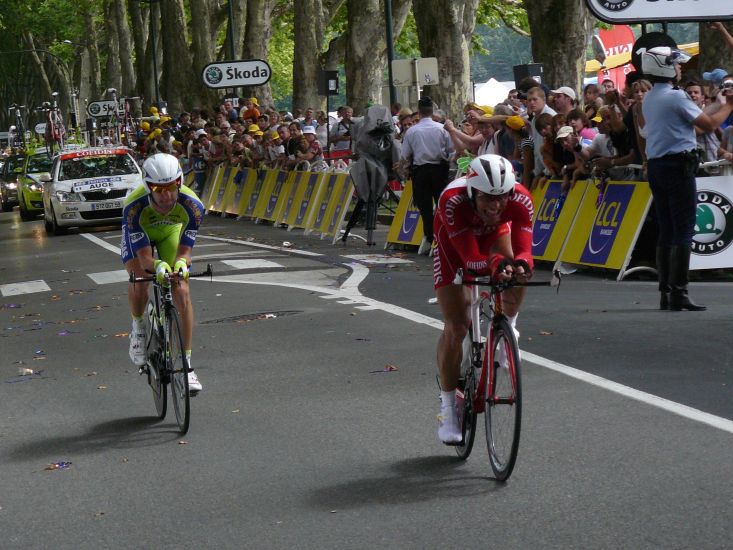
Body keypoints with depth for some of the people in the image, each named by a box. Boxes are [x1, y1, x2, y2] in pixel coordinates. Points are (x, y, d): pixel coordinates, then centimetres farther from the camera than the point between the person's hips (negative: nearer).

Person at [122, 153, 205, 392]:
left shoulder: (192, 206, -36)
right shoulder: (134, 206, -40)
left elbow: (185, 250, -29)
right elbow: (144, 256, -37)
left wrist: (181, 263, -52)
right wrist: (157, 266, -60)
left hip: (171, 232, 1)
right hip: (138, 234, -1)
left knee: (182, 293, -15)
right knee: (139, 281, -28)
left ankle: (186, 363, -7)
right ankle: (138, 327, 5)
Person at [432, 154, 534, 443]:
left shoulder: (521, 200, -37)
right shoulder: (452, 201, -43)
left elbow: (524, 248, -43)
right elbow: (470, 259, -45)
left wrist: (521, 263, -65)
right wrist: (495, 264, -64)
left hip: (493, 232, 3)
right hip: (454, 239, -3)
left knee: (515, 276, -26)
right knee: (456, 326, -8)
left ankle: (507, 328, 8)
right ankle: (448, 408, 3)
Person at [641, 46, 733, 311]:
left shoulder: (649, 99, 15)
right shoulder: (676, 97, -12)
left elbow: (695, 115, 19)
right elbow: (709, 124, -11)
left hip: (655, 167, 9)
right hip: (678, 165, -9)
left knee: (666, 232, 10)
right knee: (684, 232, -6)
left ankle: (665, 292, 10)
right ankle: (678, 293, -10)